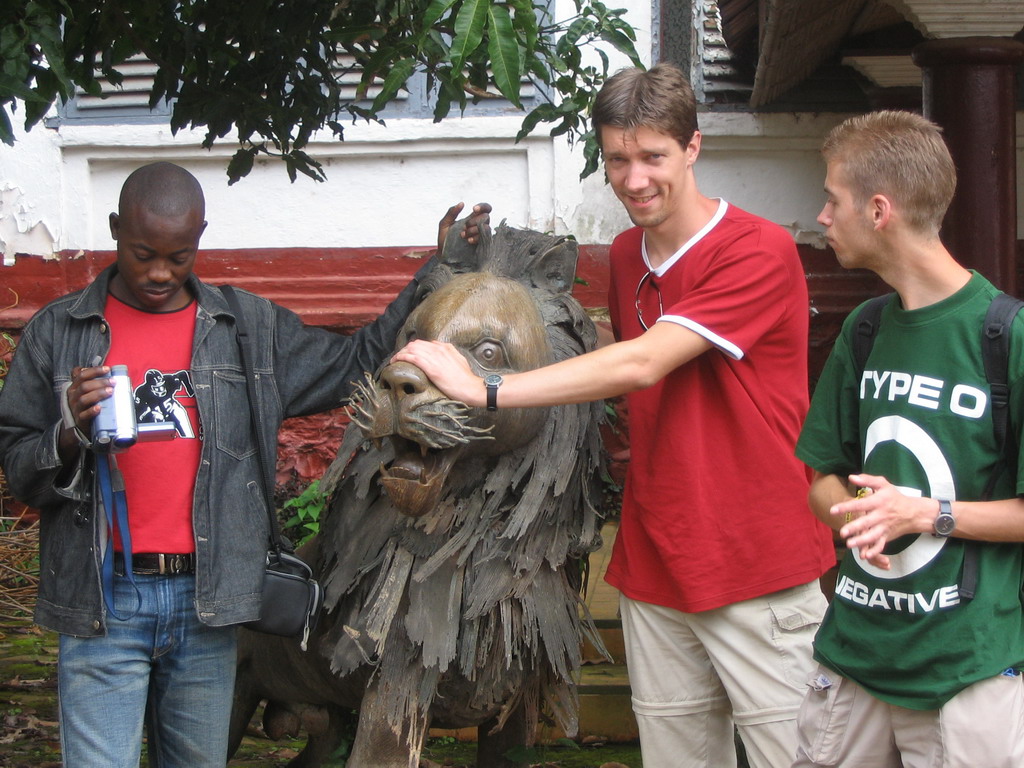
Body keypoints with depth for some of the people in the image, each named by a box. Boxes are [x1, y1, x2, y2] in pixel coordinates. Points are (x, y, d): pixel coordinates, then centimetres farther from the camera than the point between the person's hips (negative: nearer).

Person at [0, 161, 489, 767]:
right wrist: (69, 437, -15)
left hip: (208, 603, 2)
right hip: (103, 604, -2)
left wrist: (441, 270, 13)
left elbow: (358, 363, 16)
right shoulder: (58, 331, 5)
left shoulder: (252, 327, 10)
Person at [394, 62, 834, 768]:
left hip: (760, 570, -6)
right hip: (655, 574, 6)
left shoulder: (760, 252, -13)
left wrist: (485, 389, -20)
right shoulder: (625, 256, 12)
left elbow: (641, 365, -22)